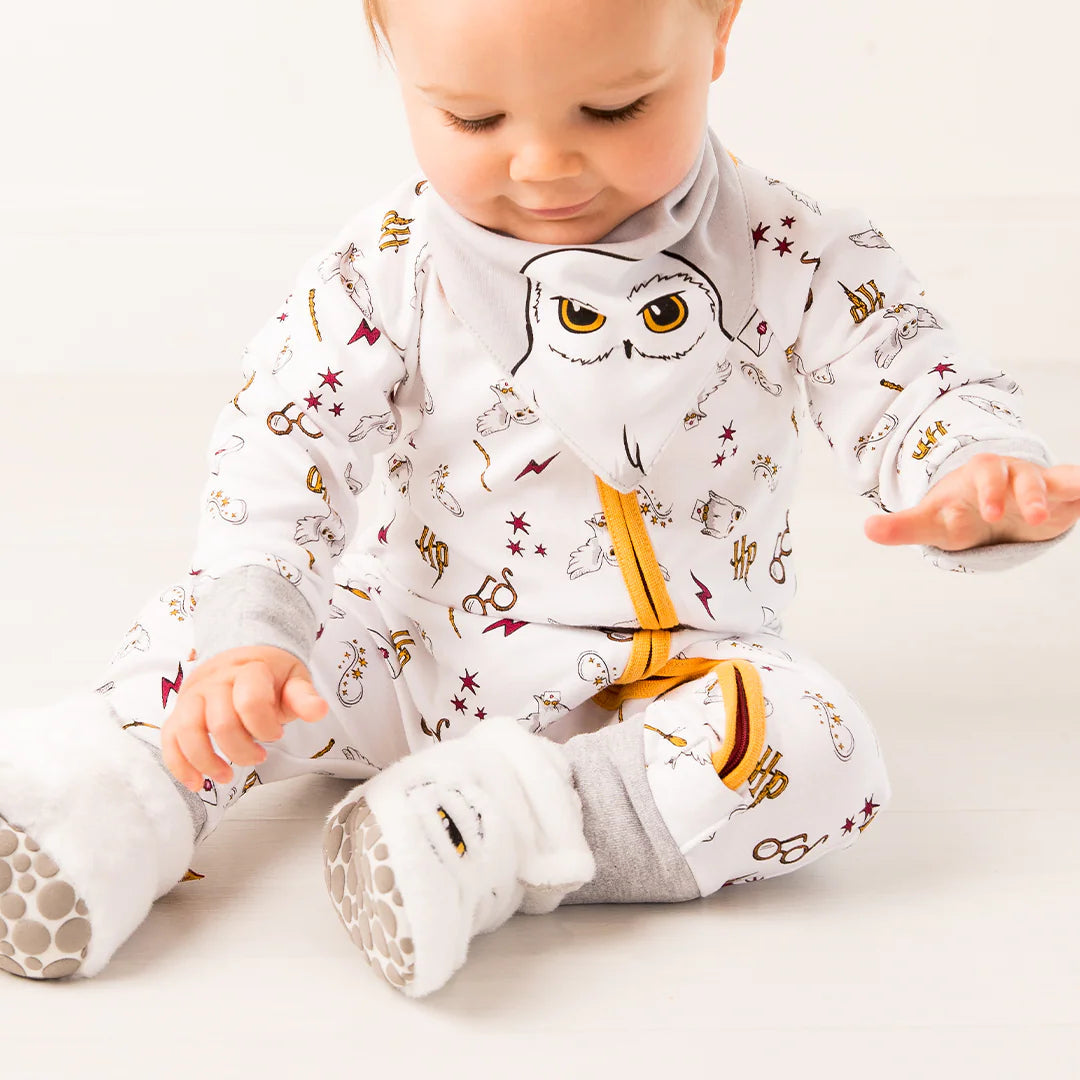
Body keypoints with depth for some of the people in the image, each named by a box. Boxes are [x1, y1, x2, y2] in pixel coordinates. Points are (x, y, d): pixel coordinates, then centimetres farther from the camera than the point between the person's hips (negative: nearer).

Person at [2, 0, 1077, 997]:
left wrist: (978, 476, -35)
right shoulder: (385, 269, -12)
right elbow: (275, 456, -16)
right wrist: (244, 633, -32)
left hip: (679, 669, -1)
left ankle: (486, 828, -31)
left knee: (818, 750, -29)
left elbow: (912, 381, -10)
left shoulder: (789, 258, -12)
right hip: (416, 649, 1)